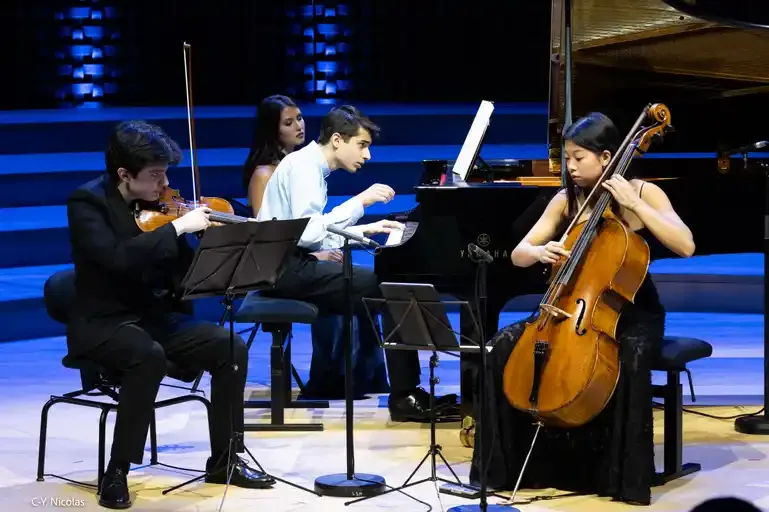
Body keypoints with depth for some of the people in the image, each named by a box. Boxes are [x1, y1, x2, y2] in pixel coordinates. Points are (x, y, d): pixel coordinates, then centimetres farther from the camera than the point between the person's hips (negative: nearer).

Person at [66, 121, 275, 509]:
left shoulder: (158, 202, 5)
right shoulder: (87, 201, -13)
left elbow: (185, 267, 8)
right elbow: (115, 257, -32)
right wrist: (177, 226, -29)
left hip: (158, 317, 6)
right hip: (104, 324, -6)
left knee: (231, 348, -13)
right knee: (149, 356, -36)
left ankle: (225, 459, 1)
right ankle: (117, 471, -22)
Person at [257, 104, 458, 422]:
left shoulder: (310, 165, 16)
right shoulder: (303, 166, -13)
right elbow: (307, 234, -25)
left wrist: (365, 229, 18)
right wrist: (360, 202, -21)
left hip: (291, 265, 10)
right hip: (287, 268, -10)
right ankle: (404, 396, -11)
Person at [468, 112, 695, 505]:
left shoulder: (643, 192, -8)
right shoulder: (566, 200, 3)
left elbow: (686, 246, -22)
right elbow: (518, 254, 1)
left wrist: (632, 204, -25)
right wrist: (540, 252, -23)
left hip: (632, 311, -4)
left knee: (629, 357, -38)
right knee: (504, 346, -17)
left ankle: (623, 476, -23)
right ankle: (510, 464, -6)